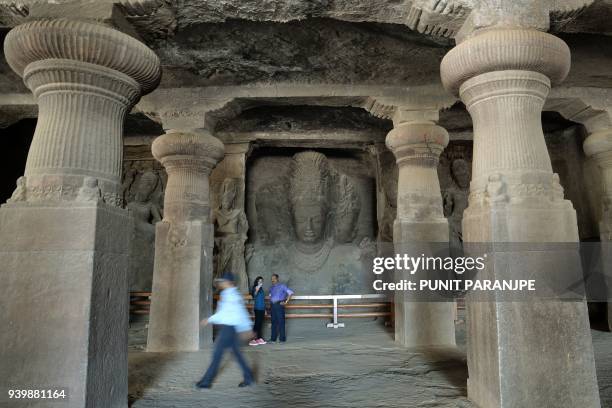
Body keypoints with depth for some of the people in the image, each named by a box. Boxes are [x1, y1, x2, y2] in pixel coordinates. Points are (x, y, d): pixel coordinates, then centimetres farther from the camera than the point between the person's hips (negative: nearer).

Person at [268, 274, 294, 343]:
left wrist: (286, 302, -11)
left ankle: (282, 338, -1)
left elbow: (290, 293, -8)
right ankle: (273, 338, 12)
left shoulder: (282, 286, -2)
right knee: (274, 322, 7)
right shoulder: (271, 287, 16)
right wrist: (270, 302, 15)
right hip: (273, 305, 5)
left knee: (281, 322, -5)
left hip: (279, 304, -5)